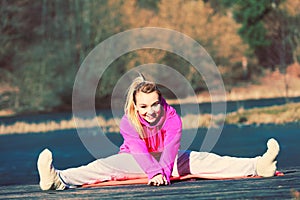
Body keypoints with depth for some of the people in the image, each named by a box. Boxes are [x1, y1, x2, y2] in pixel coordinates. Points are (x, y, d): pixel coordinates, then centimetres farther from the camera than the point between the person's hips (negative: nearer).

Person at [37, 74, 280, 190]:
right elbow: (139, 150, -38)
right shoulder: (128, 123, -23)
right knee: (101, 167, -28)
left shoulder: (172, 117, -19)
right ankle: (57, 179, -51)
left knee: (201, 161, -16)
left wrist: (164, 171, -49)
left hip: (167, 160, 2)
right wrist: (154, 172, -55)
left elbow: (171, 147, -31)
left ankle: (258, 166, -21)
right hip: (135, 160, -2)